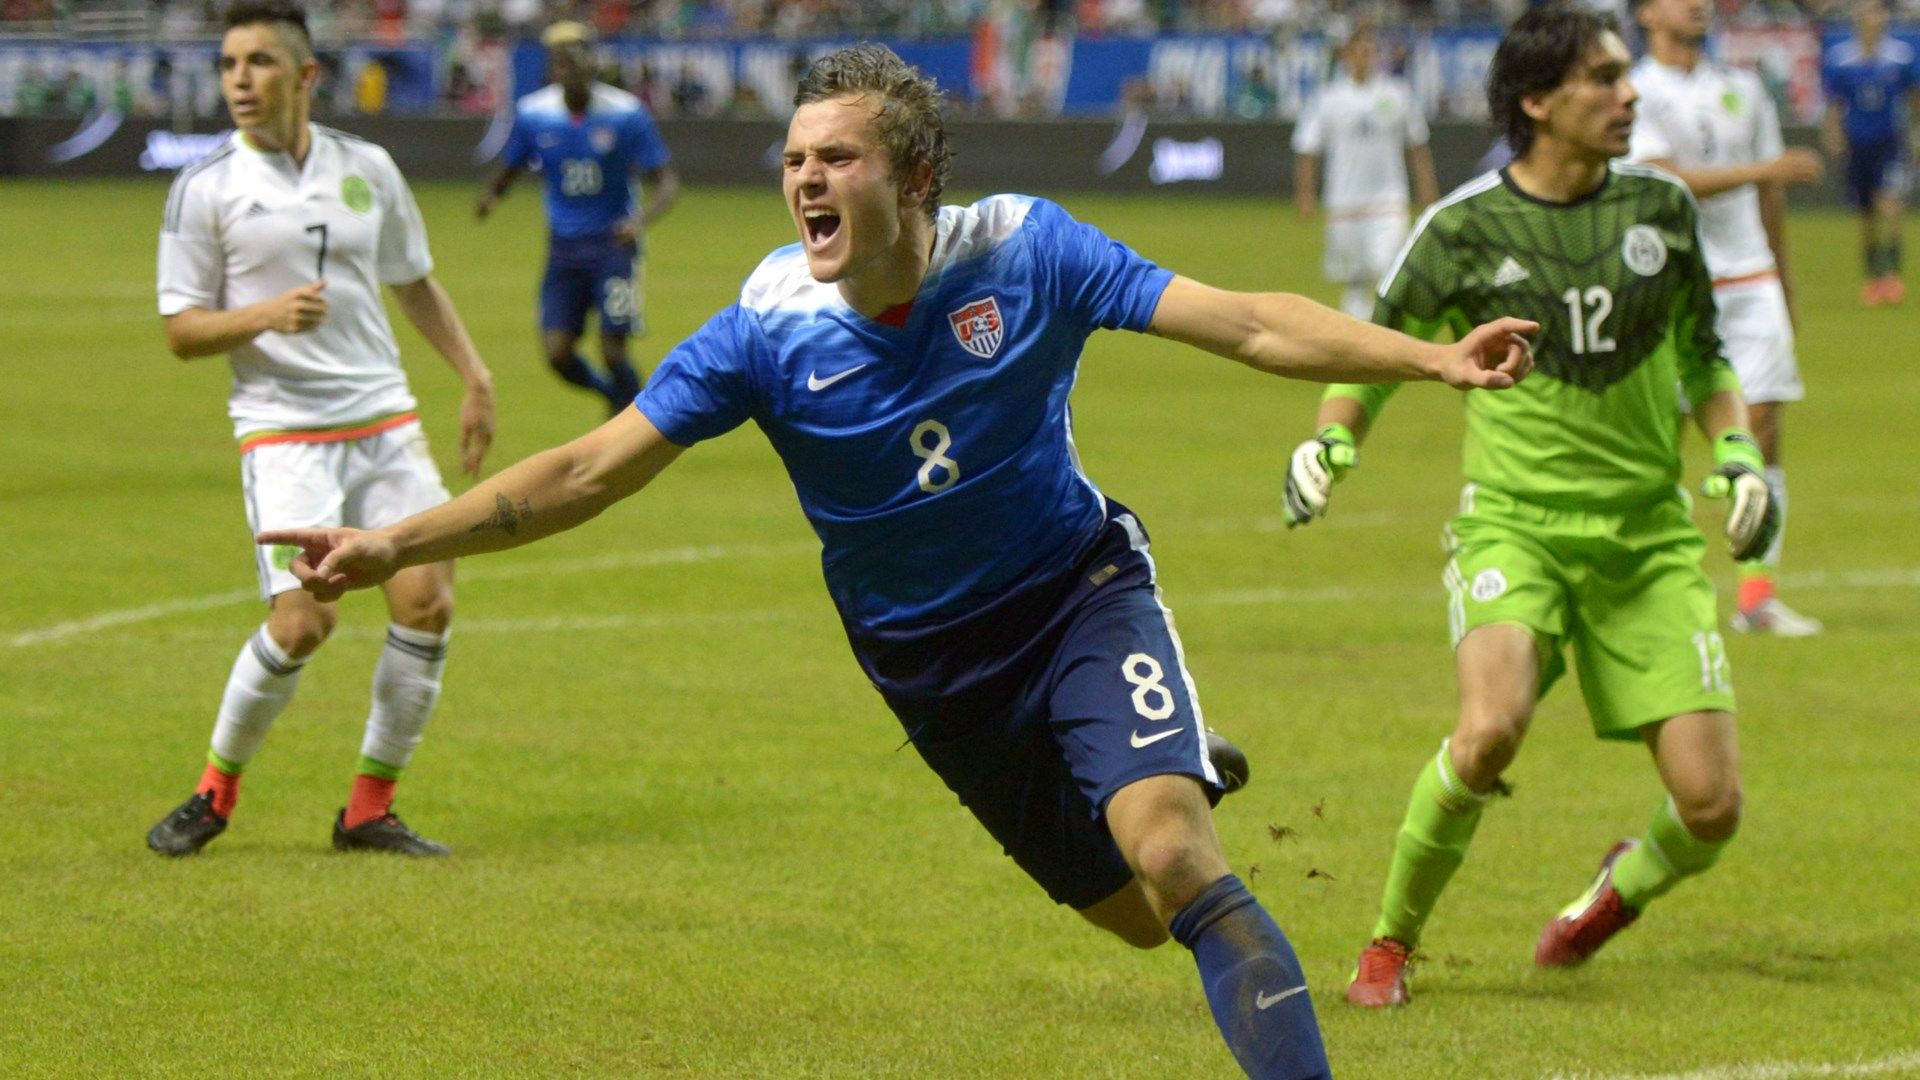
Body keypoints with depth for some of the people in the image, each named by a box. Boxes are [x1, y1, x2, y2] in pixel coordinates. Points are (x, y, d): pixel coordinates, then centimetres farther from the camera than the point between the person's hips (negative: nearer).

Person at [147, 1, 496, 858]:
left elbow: (415, 285, 22)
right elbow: (182, 332, -2)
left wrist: (474, 377, 16)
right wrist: (266, 314, -19)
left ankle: (369, 811, 4)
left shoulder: (367, 169, 9)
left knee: (427, 602, -9)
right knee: (301, 622, -16)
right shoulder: (206, 190, -2)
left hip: (384, 418, 4)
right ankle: (215, 793, 6)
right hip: (283, 431, -4)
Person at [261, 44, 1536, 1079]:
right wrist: (390, 546, -23)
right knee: (1133, 914, 8)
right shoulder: (770, 332, -18)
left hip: (1082, 592, -2)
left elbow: (1247, 324, -18)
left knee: (1167, 847, -26)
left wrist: (1431, 358, -29)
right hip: (934, 664, 2)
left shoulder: (1024, 253, -19)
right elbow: (590, 470, -16)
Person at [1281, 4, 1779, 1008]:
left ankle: (1622, 885, 31)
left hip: (1648, 534, 3)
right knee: (1491, 727, -31)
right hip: (1514, 523, -3)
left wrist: (1737, 453, 5)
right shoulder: (1463, 228, -4)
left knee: (1710, 808, -7)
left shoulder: (1660, 208, 6)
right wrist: (1330, 440, -7)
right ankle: (1390, 942, -7)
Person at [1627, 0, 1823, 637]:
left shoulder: (1743, 90, 14)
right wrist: (1763, 170, -25)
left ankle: (1757, 595, 0)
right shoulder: (1636, 94, -4)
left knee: (1764, 429, -3)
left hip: (1751, 280, 5)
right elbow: (1665, 182, -18)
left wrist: (1783, 288, 22)